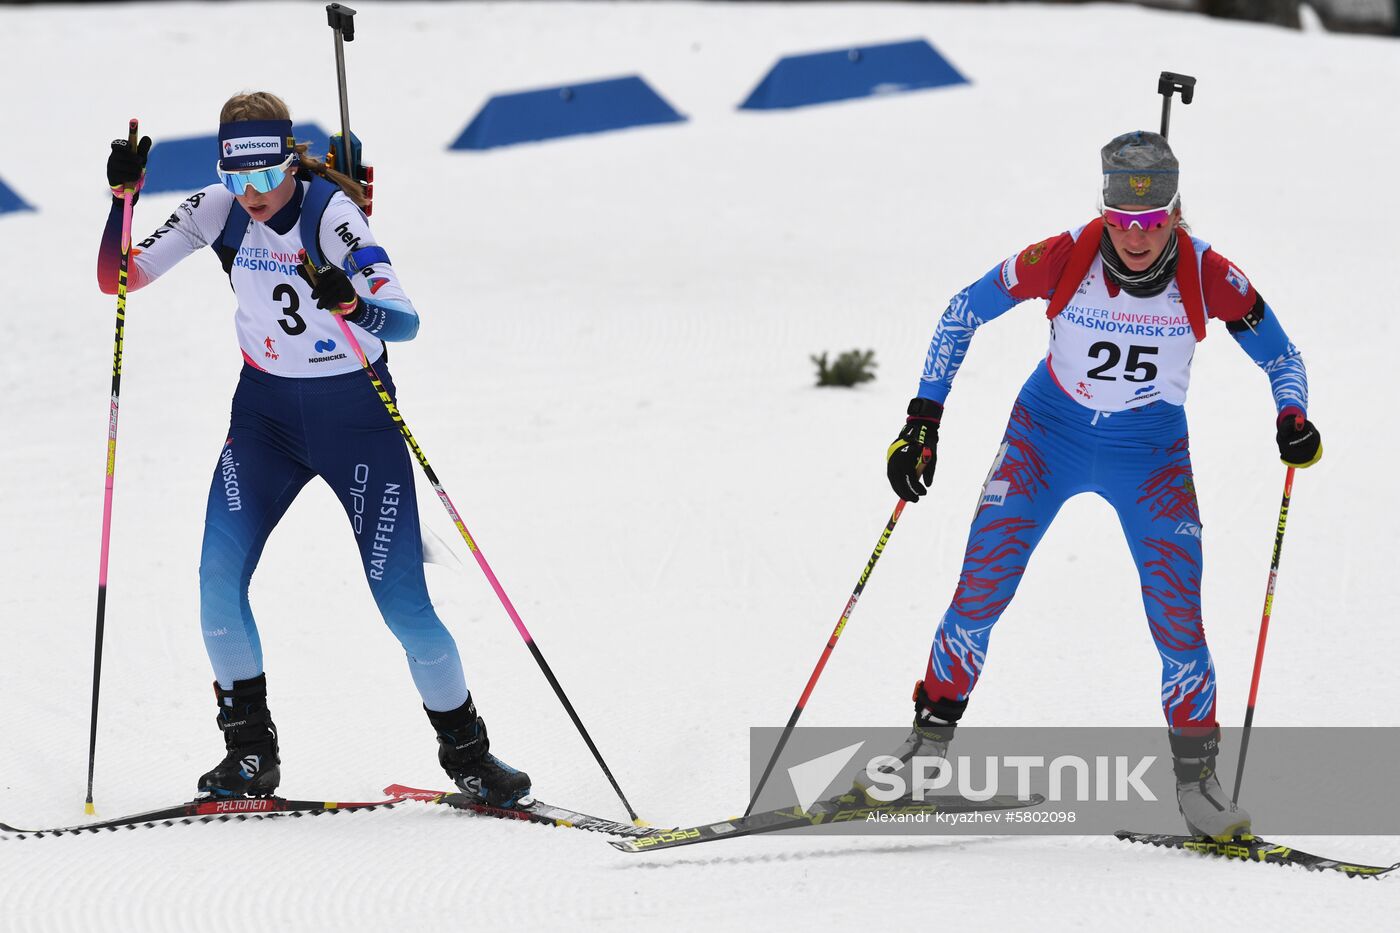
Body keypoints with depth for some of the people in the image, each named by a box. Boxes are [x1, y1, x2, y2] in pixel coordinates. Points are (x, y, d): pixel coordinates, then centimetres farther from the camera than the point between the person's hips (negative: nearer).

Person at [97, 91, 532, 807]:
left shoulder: (331, 212, -20)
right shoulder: (221, 210, -7)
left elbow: (405, 321, -28)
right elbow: (118, 278, -6)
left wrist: (351, 304, -50)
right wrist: (123, 196, -22)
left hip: (357, 413, -4)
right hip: (265, 409, 4)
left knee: (401, 599, -7)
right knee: (219, 574, -15)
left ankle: (465, 753, 12)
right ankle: (250, 753, 0)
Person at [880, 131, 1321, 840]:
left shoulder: (1209, 277, -19)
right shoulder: (1065, 258, -21)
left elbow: (1281, 358, -5)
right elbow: (963, 313, -8)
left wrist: (1293, 419, -26)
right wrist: (923, 422, -12)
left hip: (1151, 455, 0)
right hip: (1050, 434, 0)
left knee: (1179, 618, -10)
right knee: (981, 589, -11)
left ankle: (1196, 778, 7)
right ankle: (928, 743, 4)